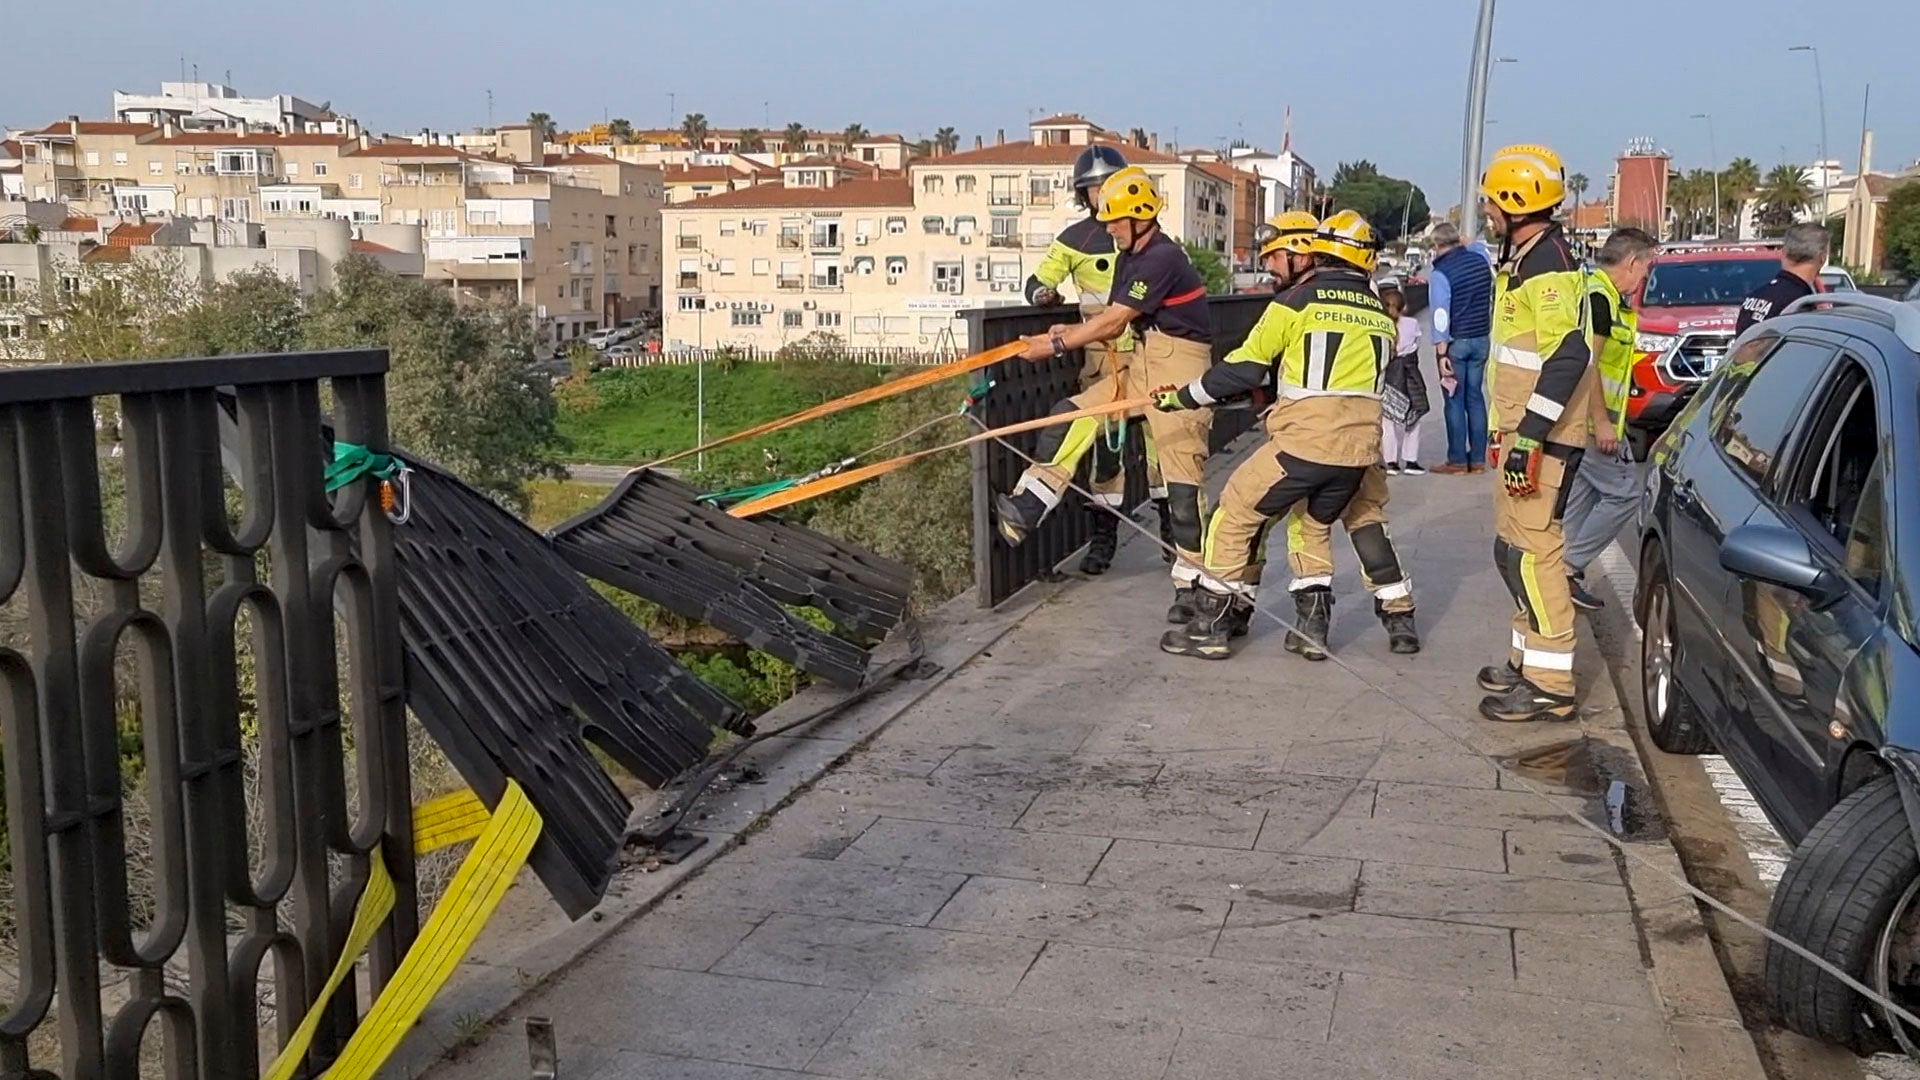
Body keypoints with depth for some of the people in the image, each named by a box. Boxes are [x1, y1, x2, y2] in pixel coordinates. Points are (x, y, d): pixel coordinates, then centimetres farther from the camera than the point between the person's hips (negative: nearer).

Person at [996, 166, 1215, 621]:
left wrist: (1058, 344, -13)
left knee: (1181, 476, -8)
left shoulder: (1163, 258, -18)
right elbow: (1113, 324, 12)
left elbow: (1113, 322, -19)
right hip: (1141, 364, 10)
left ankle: (1190, 584, -1)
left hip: (1180, 366, -10)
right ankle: (1024, 510, -3)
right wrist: (1071, 332, -6)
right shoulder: (1129, 258, 13)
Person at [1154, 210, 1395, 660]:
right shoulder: (1381, 316, 14)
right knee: (1313, 523, 27)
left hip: (1304, 443, -6)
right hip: (1359, 449, 6)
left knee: (1236, 516, 8)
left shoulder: (1296, 301, -2)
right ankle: (1313, 626, 24)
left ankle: (1210, 626, 9)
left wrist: (1181, 397, 10)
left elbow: (1243, 367, -1)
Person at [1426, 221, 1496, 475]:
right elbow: (1480, 245, 28)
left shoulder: (1441, 274, -15)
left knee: (1455, 401, 0)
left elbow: (1441, 316, -19)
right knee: (1475, 398, 11)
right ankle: (1477, 459, 13)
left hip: (1455, 342, -6)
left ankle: (1457, 460, 1)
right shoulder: (1480, 259, 2)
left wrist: (1441, 352, -19)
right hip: (1481, 340, 6)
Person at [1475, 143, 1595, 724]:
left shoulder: (1548, 265, -17)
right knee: (1513, 549, 16)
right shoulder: (1524, 259, 16)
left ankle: (1550, 685, -4)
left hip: (1542, 440, -11)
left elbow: (1568, 355, -26)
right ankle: (1529, 659, 28)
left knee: (1534, 551, -9)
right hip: (1522, 433, 11)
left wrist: (1528, 436, -27)